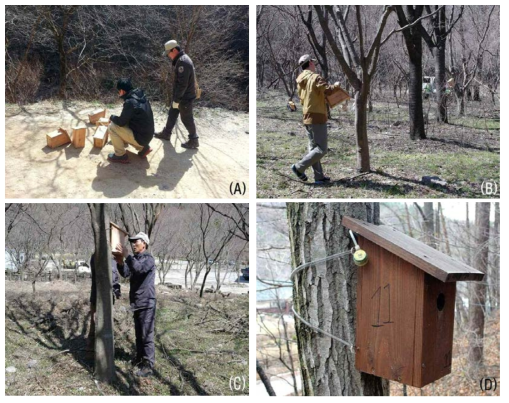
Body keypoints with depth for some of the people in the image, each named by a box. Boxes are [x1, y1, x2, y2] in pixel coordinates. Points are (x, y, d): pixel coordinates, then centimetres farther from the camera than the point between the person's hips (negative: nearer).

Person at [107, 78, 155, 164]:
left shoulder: (130, 102, -23)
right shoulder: (141, 96, 4)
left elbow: (121, 122, -14)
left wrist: (112, 117, 4)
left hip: (140, 137, -9)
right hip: (147, 135, 9)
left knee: (112, 127, -6)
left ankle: (120, 155, 5)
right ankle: (143, 147, 17)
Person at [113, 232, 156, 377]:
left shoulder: (149, 259, -9)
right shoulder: (133, 259, 13)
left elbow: (139, 269, -30)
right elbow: (125, 273, -4)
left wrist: (126, 256, -34)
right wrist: (120, 262, -22)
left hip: (147, 303, -8)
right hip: (137, 303, 8)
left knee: (146, 335, -9)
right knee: (138, 334, 18)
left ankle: (148, 366, -7)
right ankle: (140, 359, 30)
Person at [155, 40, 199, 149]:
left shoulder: (182, 62, -26)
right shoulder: (182, 59, 8)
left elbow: (182, 84, -28)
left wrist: (176, 100, -22)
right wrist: (175, 98, 18)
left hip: (185, 97, -10)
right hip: (182, 95, 10)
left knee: (186, 119, 3)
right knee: (172, 114, 22)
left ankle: (193, 141, 16)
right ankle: (166, 133, 37)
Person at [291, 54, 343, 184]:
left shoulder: (301, 82, 12)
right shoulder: (315, 77, -13)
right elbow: (327, 90, -24)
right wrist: (335, 86, -3)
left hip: (307, 117, 9)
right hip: (318, 117, -9)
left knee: (314, 148, 11)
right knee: (321, 149, -5)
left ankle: (319, 177, 12)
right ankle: (299, 167, -8)